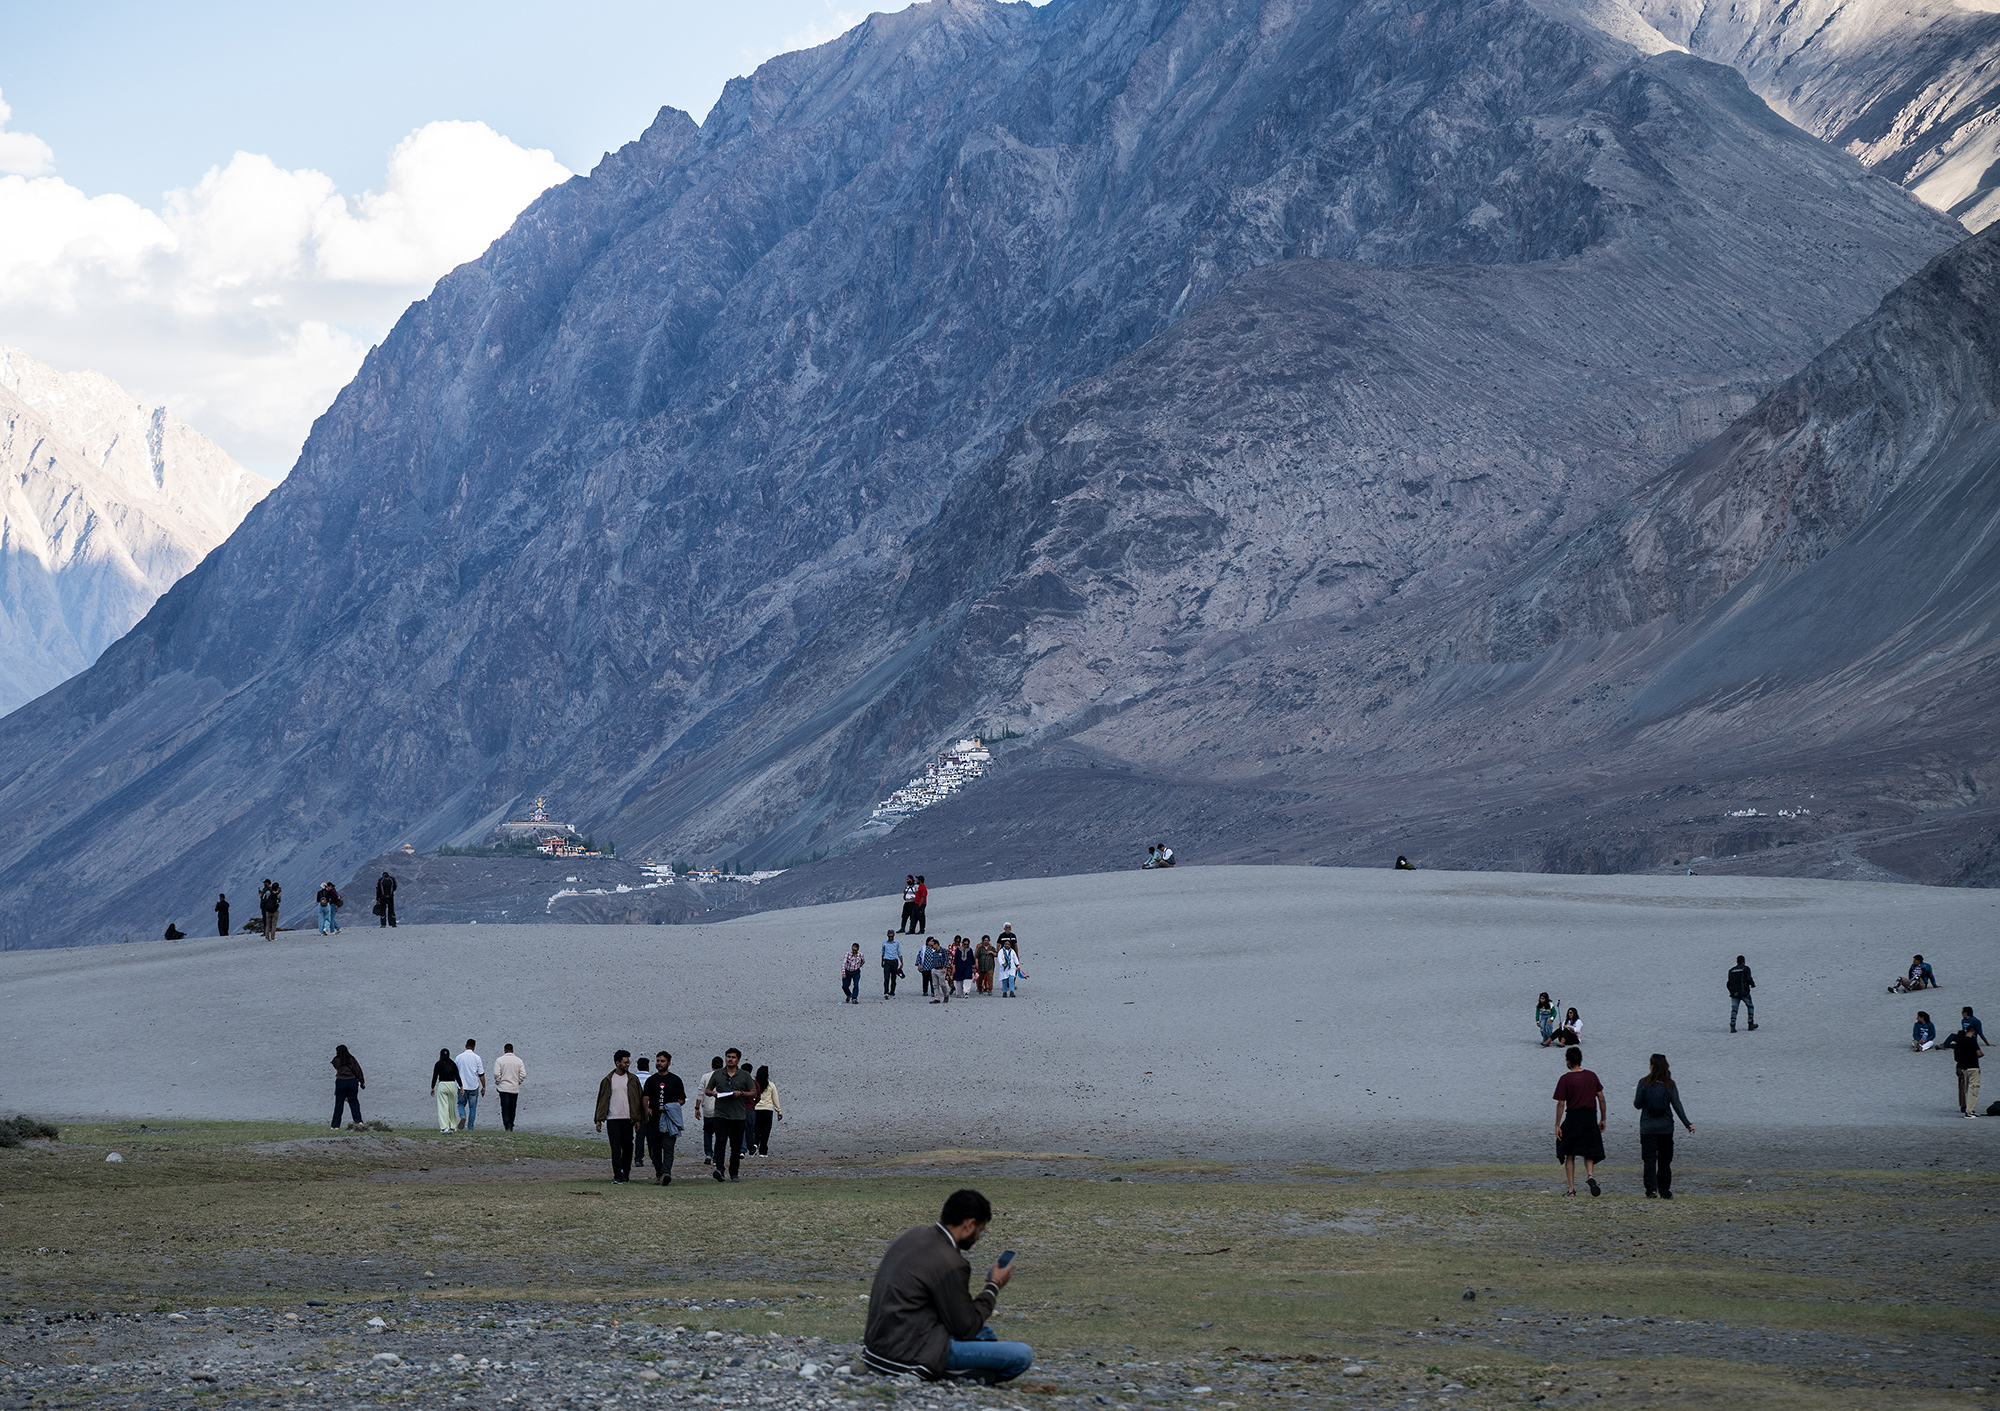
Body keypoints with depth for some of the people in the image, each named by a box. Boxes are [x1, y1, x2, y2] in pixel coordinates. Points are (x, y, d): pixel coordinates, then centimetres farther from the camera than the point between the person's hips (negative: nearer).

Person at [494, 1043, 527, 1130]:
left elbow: (496, 1074, -9)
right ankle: (511, 1126, 22)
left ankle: (508, 1126, -19)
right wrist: (517, 1082, 12)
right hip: (515, 1089, 2)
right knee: (512, 1108, 14)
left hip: (503, 1088, -2)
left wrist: (497, 1084, 4)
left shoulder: (499, 1060, -4)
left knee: (505, 1108, -4)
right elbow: (523, 1074, -1)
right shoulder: (518, 1061, 3)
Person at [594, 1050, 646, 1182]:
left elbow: (639, 1099, 8)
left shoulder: (633, 1079, 7)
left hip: (628, 1119, 1)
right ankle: (618, 1176, -9)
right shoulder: (608, 1080, 5)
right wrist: (599, 1120, 1)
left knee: (628, 1148, 4)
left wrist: (638, 1119, 1)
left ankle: (626, 1174, 19)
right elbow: (602, 1100, 7)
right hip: (613, 1119, -1)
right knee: (616, 1148, -7)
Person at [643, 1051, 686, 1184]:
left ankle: (666, 1172, -30)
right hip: (654, 1118, 3)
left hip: (669, 1118, -3)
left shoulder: (675, 1080, 9)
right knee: (656, 1148, 7)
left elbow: (682, 1100, 11)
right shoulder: (651, 1080, 13)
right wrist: (647, 1108, -20)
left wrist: (669, 1108, -6)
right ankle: (658, 1175, 17)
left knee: (668, 1147, -16)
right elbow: (645, 1098, 2)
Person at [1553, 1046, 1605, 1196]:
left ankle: (1571, 1188, 6)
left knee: (1569, 1155, 9)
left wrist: (1557, 1125, -5)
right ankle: (1590, 1175, -19)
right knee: (1588, 1153, 12)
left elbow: (1561, 1103, -9)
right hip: (1590, 1118, 3)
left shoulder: (1565, 1079, -7)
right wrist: (1602, 1119, 16)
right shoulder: (1591, 1076, 5)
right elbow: (1601, 1098, 7)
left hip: (1572, 1118, -3)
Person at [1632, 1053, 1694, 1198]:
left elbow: (1637, 1104, -3)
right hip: (1666, 1127, 2)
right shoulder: (1669, 1084, -3)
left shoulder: (1644, 1083, -7)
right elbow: (1677, 1105, -5)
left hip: (1647, 1127, -2)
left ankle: (1651, 1189, -14)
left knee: (1649, 1159, -1)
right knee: (1665, 1159, 12)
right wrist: (1687, 1123, -2)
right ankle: (1664, 1191, 16)